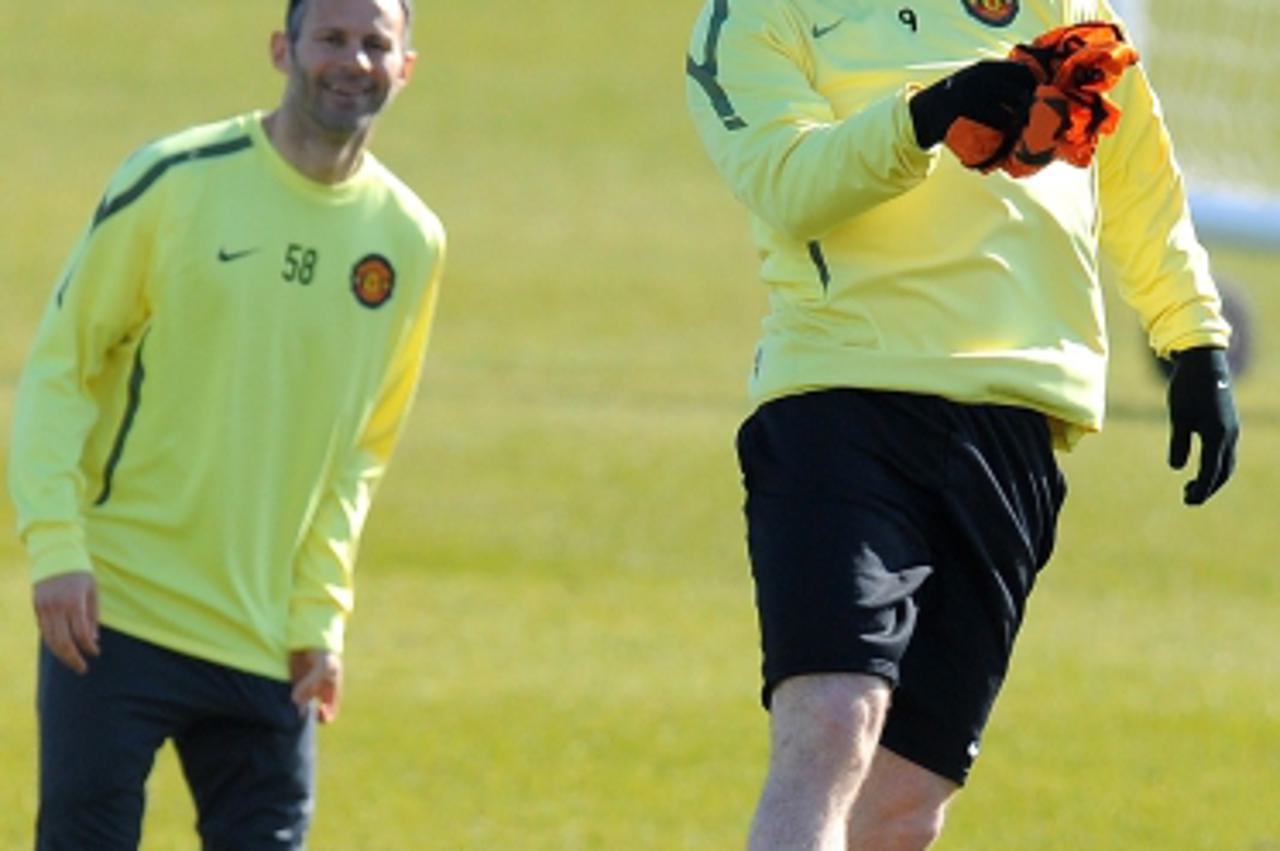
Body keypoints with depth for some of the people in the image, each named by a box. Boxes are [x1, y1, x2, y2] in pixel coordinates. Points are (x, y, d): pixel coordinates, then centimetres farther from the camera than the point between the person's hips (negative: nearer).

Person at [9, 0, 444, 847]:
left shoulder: (411, 240, 6)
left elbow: (361, 449, 13)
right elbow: (59, 365, -3)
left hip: (269, 643, 4)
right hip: (115, 614, -4)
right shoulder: (175, 181, -7)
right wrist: (56, 546, -13)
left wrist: (320, 616, 5)